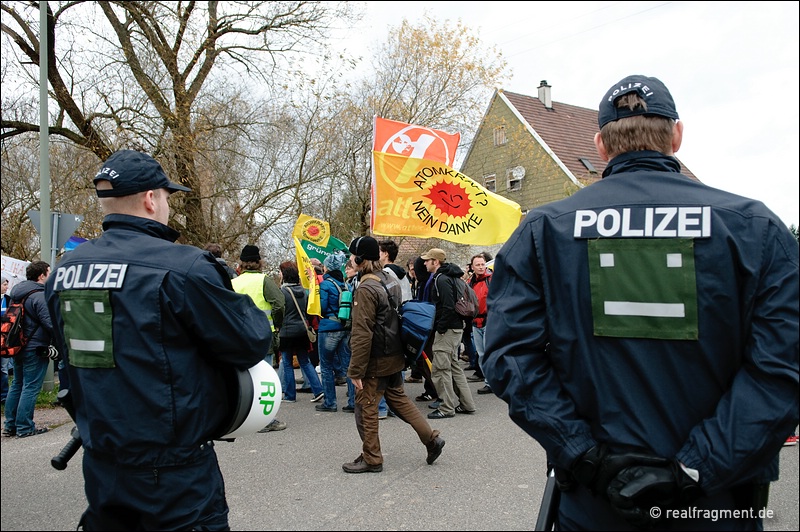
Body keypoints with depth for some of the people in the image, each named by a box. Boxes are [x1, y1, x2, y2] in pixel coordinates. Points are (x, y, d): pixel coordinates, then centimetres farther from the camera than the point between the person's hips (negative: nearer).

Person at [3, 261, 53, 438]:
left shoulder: (17, 292, 11)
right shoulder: (40, 296, -19)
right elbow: (51, 324, -22)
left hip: (18, 347, 9)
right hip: (35, 349, -9)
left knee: (17, 384, 17)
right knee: (31, 387, -3)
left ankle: (10, 425, 23)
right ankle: (25, 428, 2)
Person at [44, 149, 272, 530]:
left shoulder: (63, 271, 2)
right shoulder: (183, 268, -21)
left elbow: (71, 354, 15)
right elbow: (251, 344, -15)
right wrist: (245, 304, 5)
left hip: (100, 467, 7)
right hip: (176, 472, -7)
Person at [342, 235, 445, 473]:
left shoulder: (366, 289, -19)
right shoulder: (390, 281, 8)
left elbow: (362, 334, -22)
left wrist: (356, 370, -17)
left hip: (376, 360, -9)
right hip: (394, 356, 9)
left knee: (365, 408, 5)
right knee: (398, 398, 21)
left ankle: (371, 459, 17)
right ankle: (431, 438, 21)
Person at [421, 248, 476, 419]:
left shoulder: (442, 279, -15)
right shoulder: (445, 277, 16)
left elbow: (448, 307, -23)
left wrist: (440, 328, -18)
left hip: (447, 330, -11)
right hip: (455, 328, 11)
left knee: (440, 368, -4)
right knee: (454, 366, 16)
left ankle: (447, 408, 2)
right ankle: (466, 404, 21)